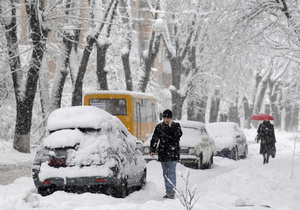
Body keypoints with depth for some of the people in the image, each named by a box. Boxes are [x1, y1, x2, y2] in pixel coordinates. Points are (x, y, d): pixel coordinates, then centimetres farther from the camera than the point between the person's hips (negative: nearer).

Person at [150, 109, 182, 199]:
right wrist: (152, 150, 3)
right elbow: (154, 139, 12)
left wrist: (171, 127, -20)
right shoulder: (159, 127, 10)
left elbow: (177, 136, -15)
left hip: (172, 153, -4)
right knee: (165, 173, 8)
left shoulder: (176, 126, 2)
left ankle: (171, 191, -16)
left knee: (171, 172, -11)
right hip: (162, 154, 4)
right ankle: (168, 191, 14)